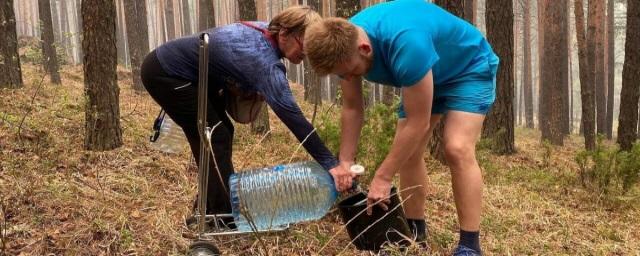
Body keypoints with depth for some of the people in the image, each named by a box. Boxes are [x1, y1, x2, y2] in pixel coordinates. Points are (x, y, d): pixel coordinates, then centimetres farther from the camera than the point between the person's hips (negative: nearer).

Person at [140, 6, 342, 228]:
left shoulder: (263, 31, -5)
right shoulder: (264, 61, -31)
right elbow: (293, 117, -36)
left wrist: (250, 88, 2)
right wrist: (330, 165, -37)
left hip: (188, 73, 10)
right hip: (165, 74, -9)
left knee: (220, 131, 11)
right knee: (215, 137, -9)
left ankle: (208, 212, 19)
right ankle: (227, 218, -2)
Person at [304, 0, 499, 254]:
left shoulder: (405, 43, -42)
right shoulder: (344, 45, -19)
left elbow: (418, 123, -35)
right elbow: (352, 108, -5)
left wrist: (382, 177, -29)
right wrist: (345, 162, -12)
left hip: (469, 69, -7)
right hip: (426, 76, 7)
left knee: (457, 149, -23)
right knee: (406, 151, 0)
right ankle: (415, 233, 12)